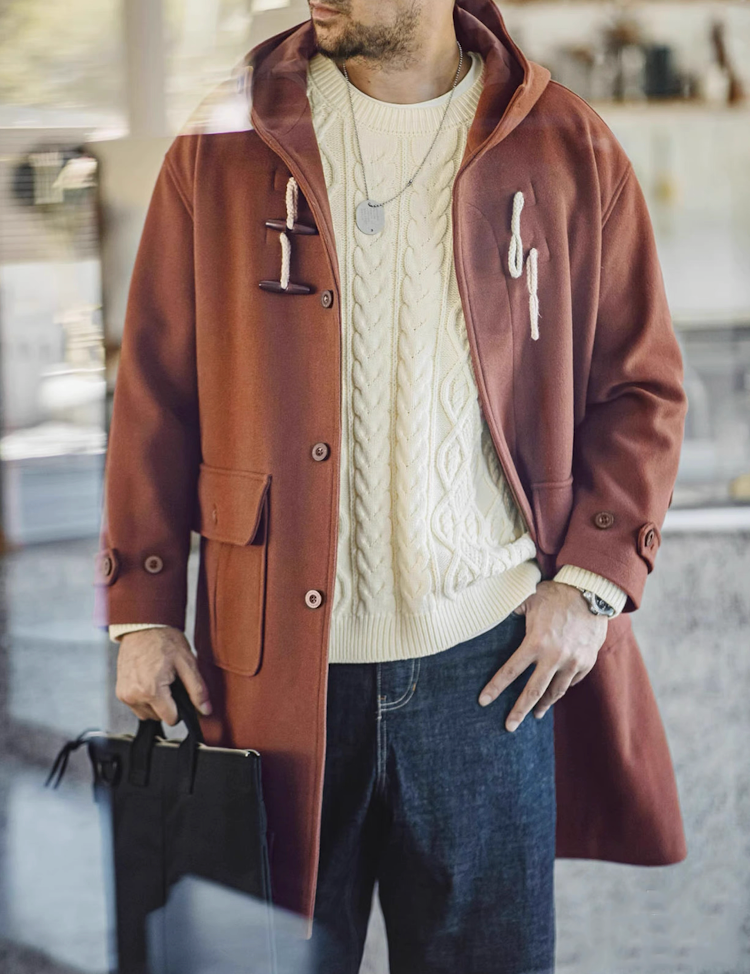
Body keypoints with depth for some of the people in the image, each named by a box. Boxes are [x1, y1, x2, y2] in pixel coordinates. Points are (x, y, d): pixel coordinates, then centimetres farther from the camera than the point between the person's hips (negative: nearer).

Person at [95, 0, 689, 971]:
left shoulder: (568, 152, 2)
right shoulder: (223, 146, 3)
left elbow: (642, 389, 7)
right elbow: (155, 392, 5)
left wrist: (592, 580, -3)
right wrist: (143, 607, 0)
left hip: (488, 662, 0)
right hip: (273, 661, 0)